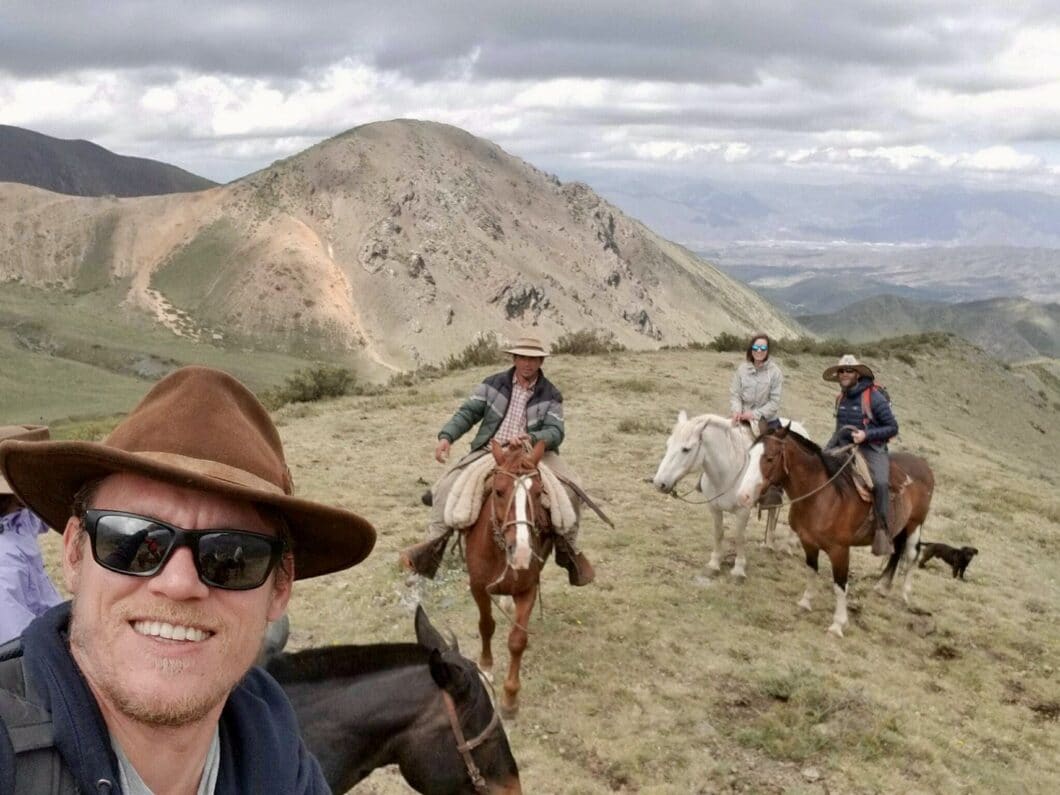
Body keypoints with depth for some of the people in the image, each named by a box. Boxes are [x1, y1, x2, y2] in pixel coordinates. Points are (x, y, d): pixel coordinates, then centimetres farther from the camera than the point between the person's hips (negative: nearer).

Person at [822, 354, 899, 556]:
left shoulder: (875, 397, -9)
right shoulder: (841, 399, 12)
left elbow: (892, 428, -7)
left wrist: (866, 435, -19)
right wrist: (829, 447, 13)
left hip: (871, 448, -7)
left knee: (880, 483, -32)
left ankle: (882, 532, -23)